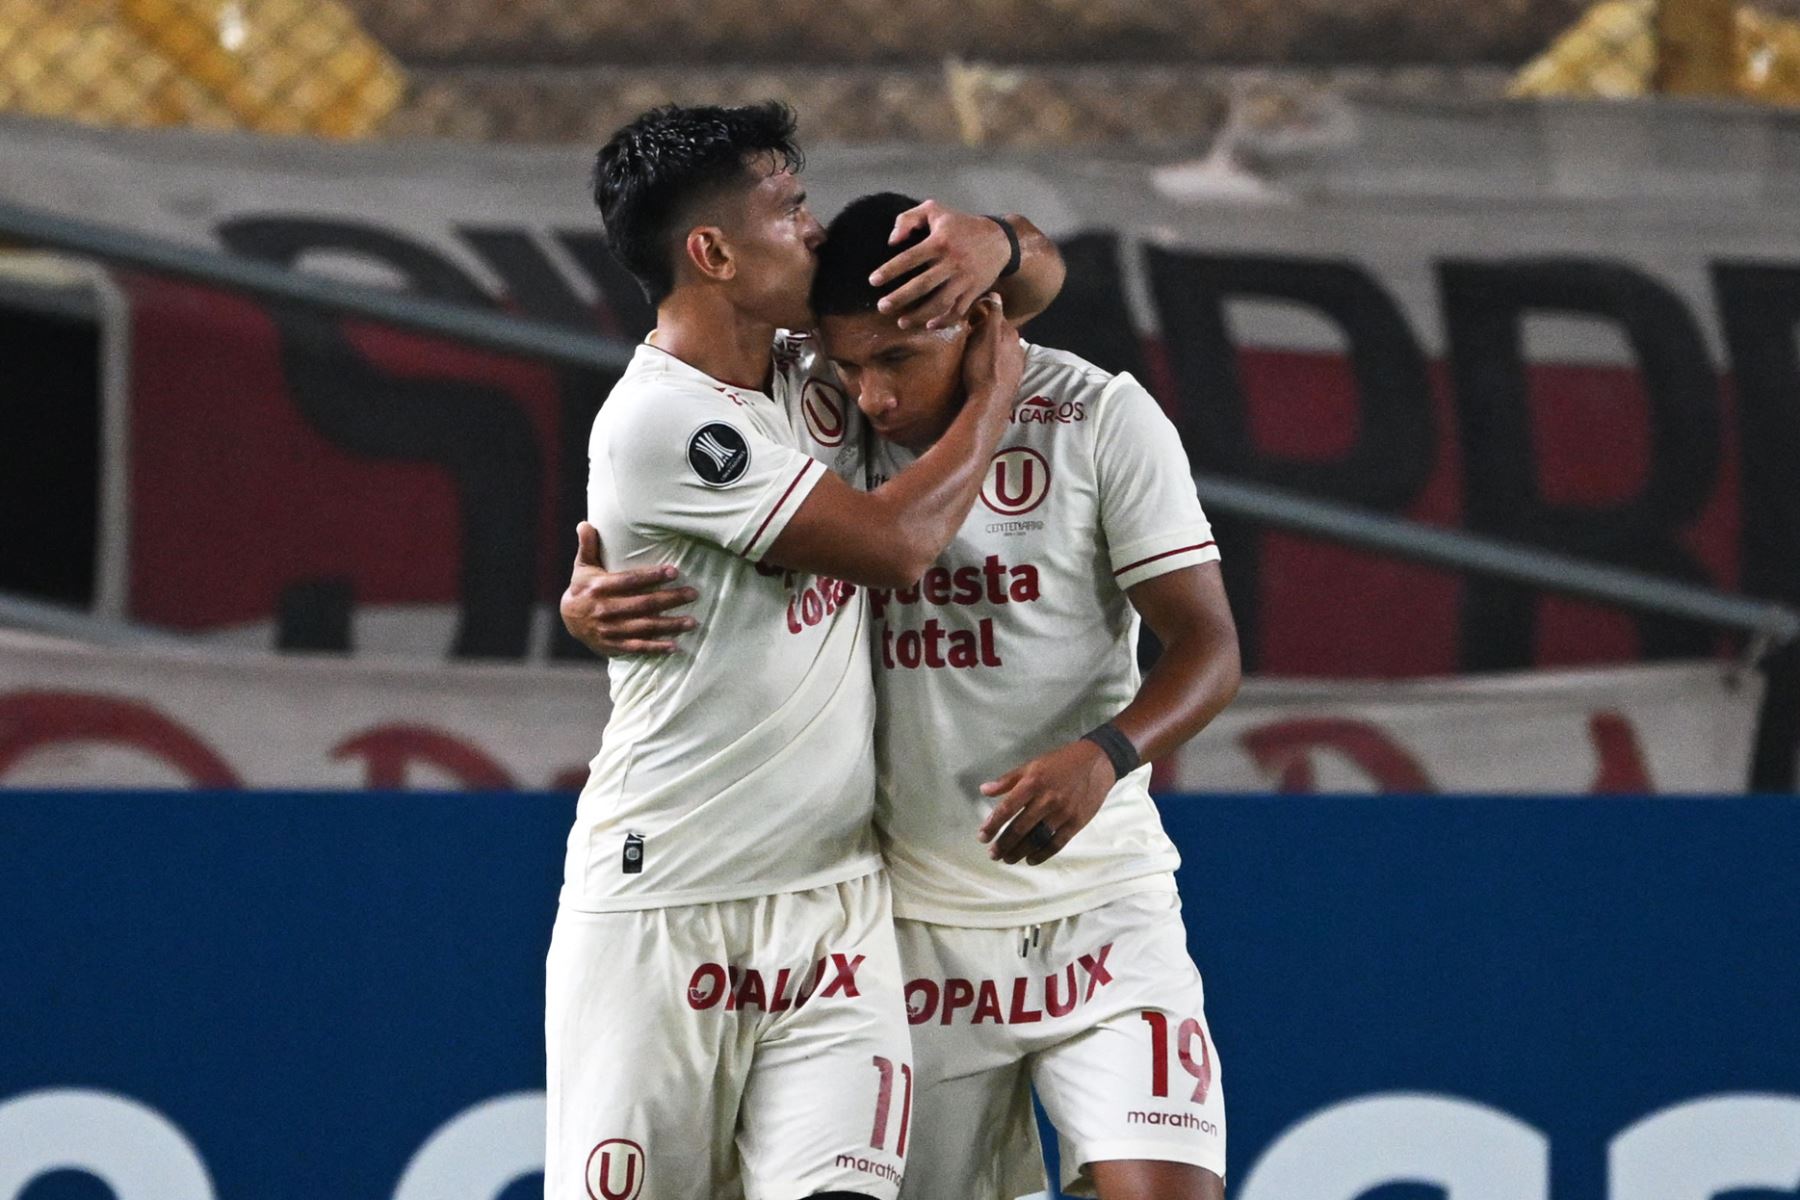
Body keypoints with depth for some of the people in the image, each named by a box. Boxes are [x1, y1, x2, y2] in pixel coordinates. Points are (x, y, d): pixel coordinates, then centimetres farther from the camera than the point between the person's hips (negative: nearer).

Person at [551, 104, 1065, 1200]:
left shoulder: (811, 364, 9)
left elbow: (1041, 271, 18)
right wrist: (995, 391, -1)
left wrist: (986, 241, -6)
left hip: (833, 894, 6)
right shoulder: (657, 421, -14)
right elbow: (896, 543, -15)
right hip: (661, 906, -6)